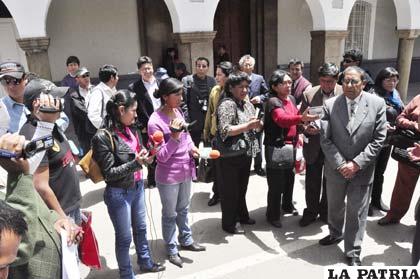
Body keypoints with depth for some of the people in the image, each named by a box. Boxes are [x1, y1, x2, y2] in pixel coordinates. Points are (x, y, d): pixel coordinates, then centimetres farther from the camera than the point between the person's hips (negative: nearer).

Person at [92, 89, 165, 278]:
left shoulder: (130, 129, -4)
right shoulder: (103, 137, -22)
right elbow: (109, 173, -19)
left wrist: (146, 156, -8)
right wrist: (135, 163, -27)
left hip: (137, 187, 7)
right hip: (119, 194, -7)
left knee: (140, 228, 25)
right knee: (124, 237, 12)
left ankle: (145, 262, 48)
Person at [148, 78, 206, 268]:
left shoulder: (178, 111, 0)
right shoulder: (155, 121, -22)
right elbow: (161, 157, -22)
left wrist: (191, 147, -4)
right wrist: (174, 136, -33)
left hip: (185, 171, 7)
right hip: (168, 176, -7)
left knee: (183, 209, 24)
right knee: (170, 214, 13)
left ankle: (186, 240, 43)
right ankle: (171, 250, 31)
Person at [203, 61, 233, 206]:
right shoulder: (214, 90, 3)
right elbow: (210, 112, 10)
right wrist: (207, 130, 12)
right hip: (216, 133, 4)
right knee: (216, 165, 15)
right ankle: (217, 193, 33)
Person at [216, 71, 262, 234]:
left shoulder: (248, 104, 8)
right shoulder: (227, 104, -17)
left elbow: (255, 126, 15)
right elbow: (225, 130, -27)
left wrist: (257, 124, -6)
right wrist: (248, 125, -29)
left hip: (246, 153, 8)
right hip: (230, 156, -8)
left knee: (242, 188, 22)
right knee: (230, 190, 7)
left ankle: (242, 215, 41)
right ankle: (228, 224, 22)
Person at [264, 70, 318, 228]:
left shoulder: (291, 99, 8)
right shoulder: (273, 102, -18)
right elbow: (283, 119, -37)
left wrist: (297, 135, 13)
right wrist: (302, 118, -52)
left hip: (290, 145, 8)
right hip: (276, 148, -8)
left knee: (289, 178, 21)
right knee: (276, 183, 0)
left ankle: (287, 205, 42)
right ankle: (273, 215, 16)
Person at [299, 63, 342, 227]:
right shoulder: (308, 94, -6)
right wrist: (306, 129, -21)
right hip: (314, 146, 1)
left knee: (329, 182, 18)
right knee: (312, 182, 12)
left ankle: (325, 212, 39)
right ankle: (311, 211, 33)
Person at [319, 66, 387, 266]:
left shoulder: (377, 104, -8)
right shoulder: (330, 105, -7)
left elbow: (378, 139, -8)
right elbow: (325, 139, -7)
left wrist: (356, 164, -14)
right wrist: (340, 164, -13)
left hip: (362, 170, -1)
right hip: (336, 168, 2)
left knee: (357, 213, 7)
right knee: (334, 206, 21)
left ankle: (353, 253, 24)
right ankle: (335, 233, 48)